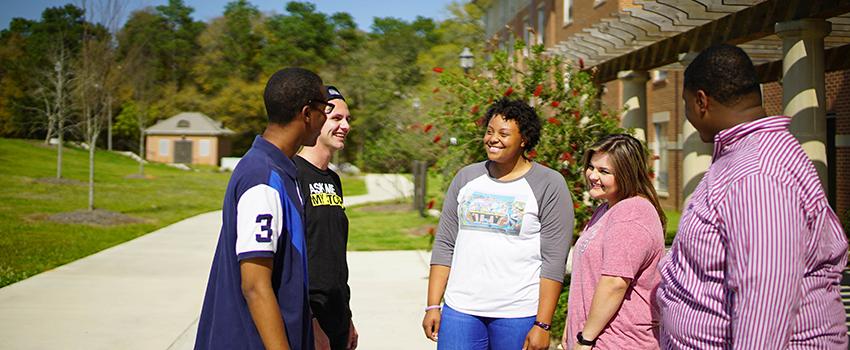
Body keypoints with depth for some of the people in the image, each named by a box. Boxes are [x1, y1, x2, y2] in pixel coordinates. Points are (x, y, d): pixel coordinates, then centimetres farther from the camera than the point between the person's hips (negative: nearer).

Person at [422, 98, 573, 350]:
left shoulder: (549, 185, -3)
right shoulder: (466, 178, 9)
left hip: (518, 315, -3)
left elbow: (554, 260, -7)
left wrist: (542, 325, -11)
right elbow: (444, 245, 10)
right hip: (460, 310, 3)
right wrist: (433, 306, 4)